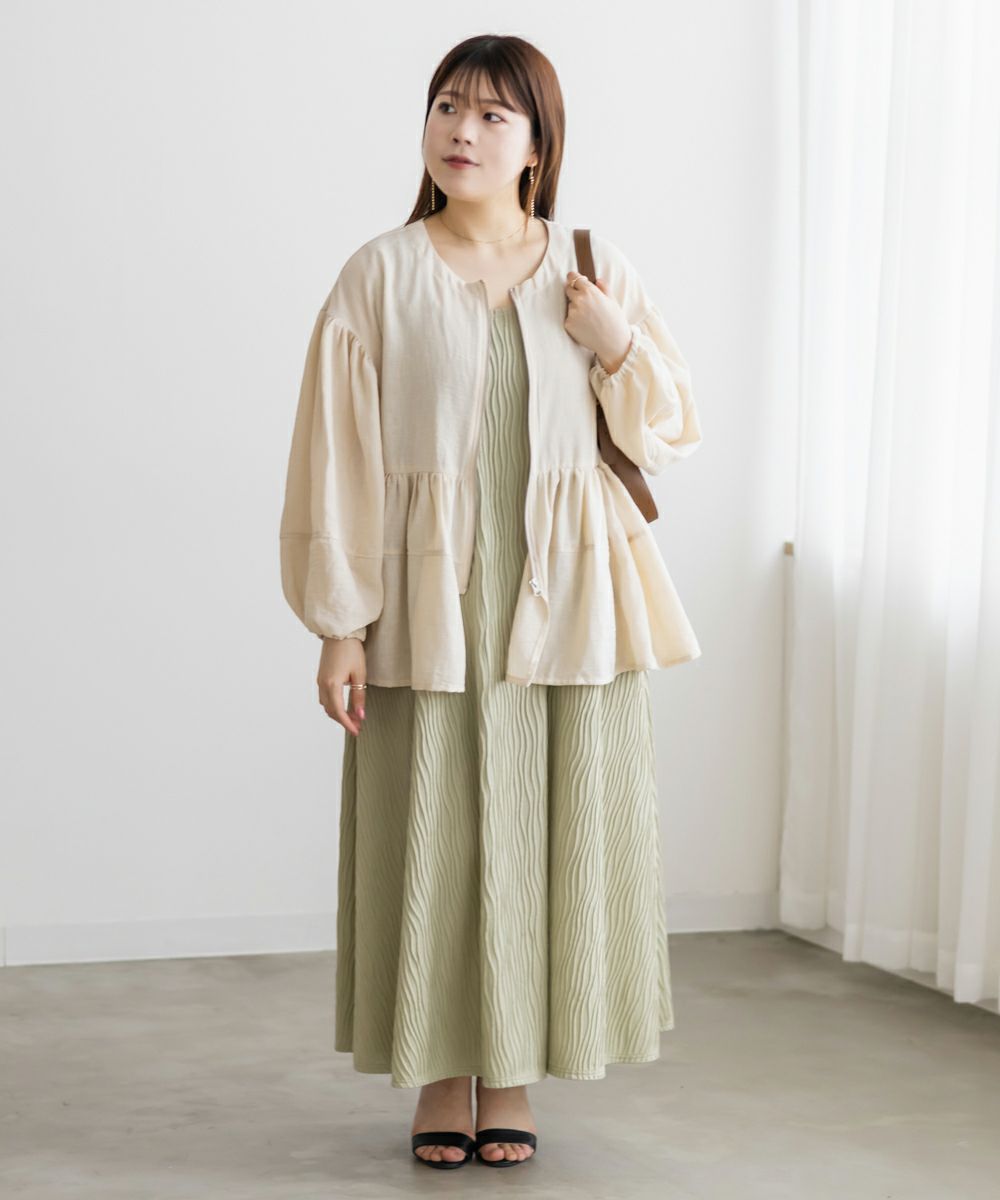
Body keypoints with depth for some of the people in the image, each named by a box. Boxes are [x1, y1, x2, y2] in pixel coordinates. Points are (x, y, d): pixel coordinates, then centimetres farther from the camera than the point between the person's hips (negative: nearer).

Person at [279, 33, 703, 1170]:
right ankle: (443, 1079, 16)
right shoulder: (380, 278, -1)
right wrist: (338, 624, -8)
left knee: (546, 832, 5)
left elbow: (673, 430, 11)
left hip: (565, 603, 2)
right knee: (431, 835, 2)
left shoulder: (597, 271, 6)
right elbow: (338, 457, -4)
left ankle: (513, 1079, 18)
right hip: (431, 603, -2)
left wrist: (620, 349, -8)